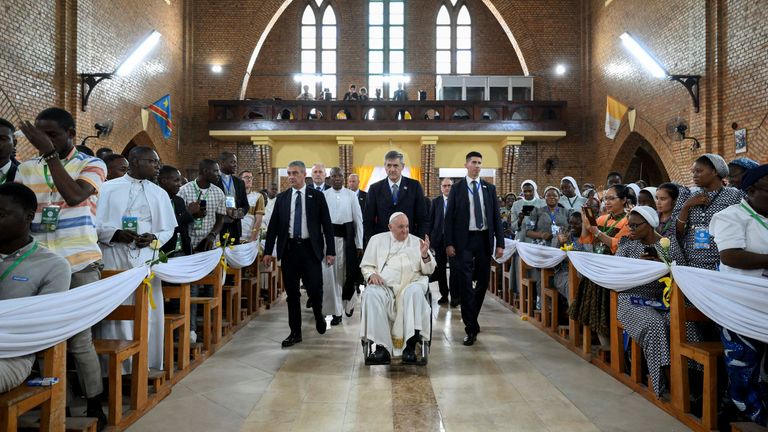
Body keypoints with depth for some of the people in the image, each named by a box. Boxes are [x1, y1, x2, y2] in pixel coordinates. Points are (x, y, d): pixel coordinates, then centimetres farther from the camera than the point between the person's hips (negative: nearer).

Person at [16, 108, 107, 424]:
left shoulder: (92, 165, -1)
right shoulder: (26, 168, 12)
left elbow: (74, 196, -18)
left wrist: (51, 153, -18)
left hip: (80, 265, -4)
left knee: (79, 340, -1)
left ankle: (94, 409, 13)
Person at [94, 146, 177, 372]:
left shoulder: (159, 194, 13)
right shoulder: (108, 188, 4)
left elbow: (168, 229, 11)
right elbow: (95, 224, 0)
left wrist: (153, 238, -9)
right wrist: (116, 234, -17)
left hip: (146, 260, 3)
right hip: (114, 259, -2)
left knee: (147, 314, 4)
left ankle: (146, 366, 14)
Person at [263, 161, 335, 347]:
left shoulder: (317, 196, 2)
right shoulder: (282, 197, 8)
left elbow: (327, 224, 0)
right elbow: (273, 225, 8)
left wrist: (330, 251, -5)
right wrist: (268, 251, 3)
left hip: (310, 248, -2)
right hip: (289, 248, 2)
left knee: (315, 289, -5)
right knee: (292, 293, 6)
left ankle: (318, 315, 28)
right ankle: (295, 332, 18)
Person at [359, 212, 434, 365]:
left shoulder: (416, 242, 21)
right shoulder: (377, 240, 21)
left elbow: (429, 270, 16)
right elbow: (366, 265, 18)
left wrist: (424, 255, -4)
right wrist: (371, 274, -4)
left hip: (411, 282, 0)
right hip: (384, 283, 0)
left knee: (415, 292, -37)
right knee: (371, 295, -34)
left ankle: (410, 346, -38)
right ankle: (382, 348, -34)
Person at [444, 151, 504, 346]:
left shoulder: (489, 188, 9)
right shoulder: (457, 188, 2)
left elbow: (496, 217, 8)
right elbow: (449, 217, -1)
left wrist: (500, 243, 1)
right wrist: (449, 243, -9)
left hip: (484, 239, 3)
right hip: (464, 240, -3)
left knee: (483, 281, 10)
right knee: (465, 284, -4)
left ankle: (470, 316, 32)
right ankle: (471, 328, 2)